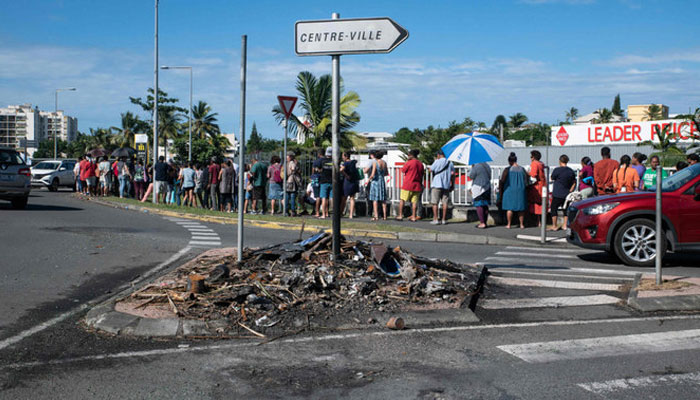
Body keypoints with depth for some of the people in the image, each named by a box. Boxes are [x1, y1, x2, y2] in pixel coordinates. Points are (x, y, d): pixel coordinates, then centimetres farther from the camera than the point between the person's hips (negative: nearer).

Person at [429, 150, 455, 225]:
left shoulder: (437, 162, -7)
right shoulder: (450, 163, 6)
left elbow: (431, 170, -2)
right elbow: (452, 173, 8)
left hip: (437, 185, -4)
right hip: (446, 185, 4)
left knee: (434, 202, 2)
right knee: (445, 202, 7)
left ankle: (435, 219, -1)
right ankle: (444, 219, 8)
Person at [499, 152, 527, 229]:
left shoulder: (507, 170, -11)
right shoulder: (522, 169, 1)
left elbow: (502, 181, -10)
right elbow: (528, 178, 11)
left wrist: (501, 190, 4)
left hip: (510, 191, -3)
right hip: (520, 191, 3)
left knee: (510, 208, 3)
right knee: (520, 208, 10)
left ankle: (509, 224, 4)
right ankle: (522, 224, 12)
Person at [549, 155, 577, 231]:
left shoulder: (557, 170, -11)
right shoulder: (571, 171, 5)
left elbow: (552, 178, 3)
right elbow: (574, 183, 9)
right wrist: (570, 191, 10)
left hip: (557, 194, -5)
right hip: (567, 194, 5)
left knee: (554, 208, 4)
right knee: (566, 209, 13)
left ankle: (554, 226, 4)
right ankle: (565, 225, 14)